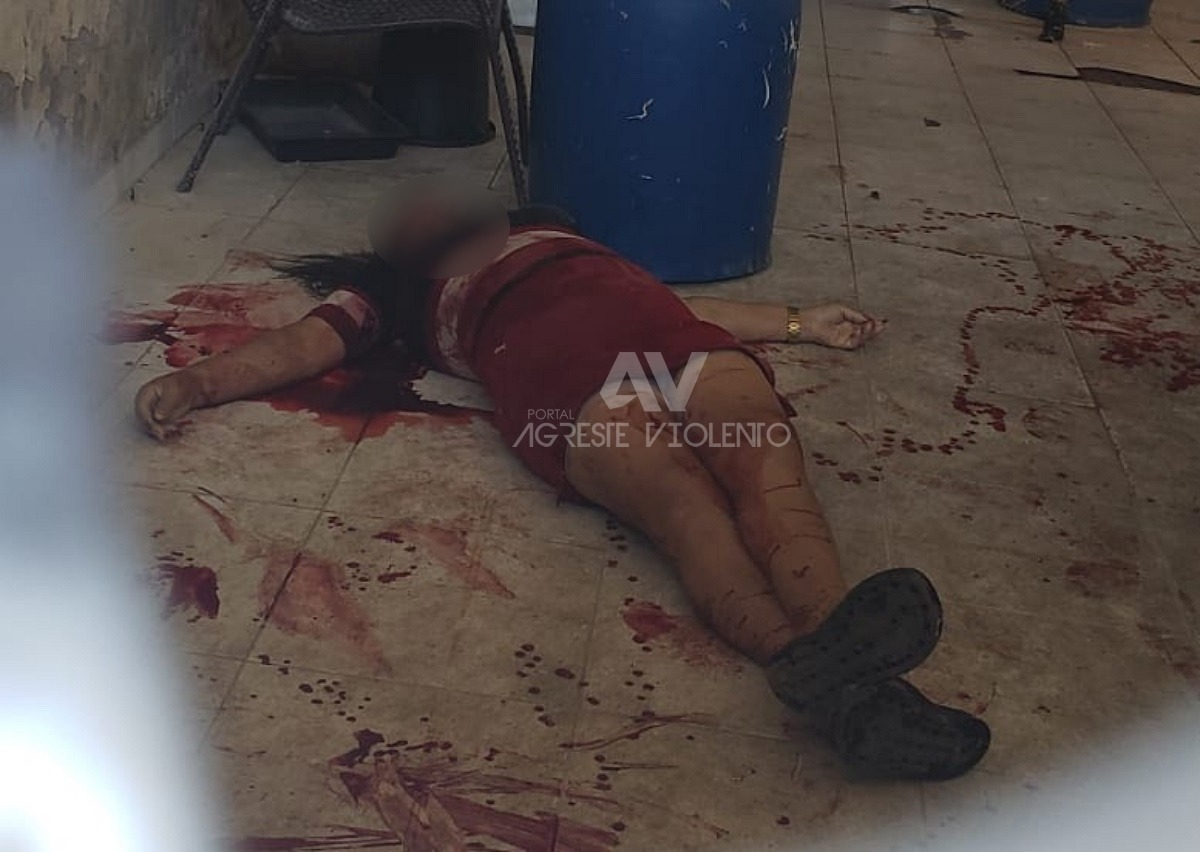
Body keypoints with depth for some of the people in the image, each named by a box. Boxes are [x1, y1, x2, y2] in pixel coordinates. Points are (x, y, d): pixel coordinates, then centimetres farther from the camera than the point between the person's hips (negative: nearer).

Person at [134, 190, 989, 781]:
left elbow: (677, 304, 41)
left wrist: (799, 324, 38)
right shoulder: (395, 291, 33)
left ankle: (832, 635, -60)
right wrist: (194, 381, -1)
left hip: (667, 329, 4)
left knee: (764, 464, -31)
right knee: (680, 496, -35)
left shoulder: (556, 232, 44)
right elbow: (304, 343, 17)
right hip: (548, 360, -3)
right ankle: (806, 661, -62)